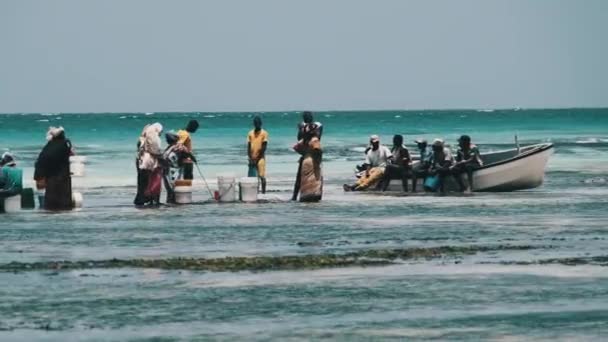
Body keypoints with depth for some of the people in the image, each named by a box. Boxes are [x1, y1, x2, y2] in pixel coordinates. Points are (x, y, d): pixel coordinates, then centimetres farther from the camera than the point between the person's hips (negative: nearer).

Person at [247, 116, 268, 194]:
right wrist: (250, 157, -3)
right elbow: (249, 146, 8)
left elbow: (264, 147, -7)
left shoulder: (264, 133, -3)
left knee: (262, 176, -9)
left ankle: (263, 192, -7)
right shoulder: (250, 133, 10)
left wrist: (257, 157, -11)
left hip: (260, 158, -4)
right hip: (252, 158, 4)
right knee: (251, 176, 4)